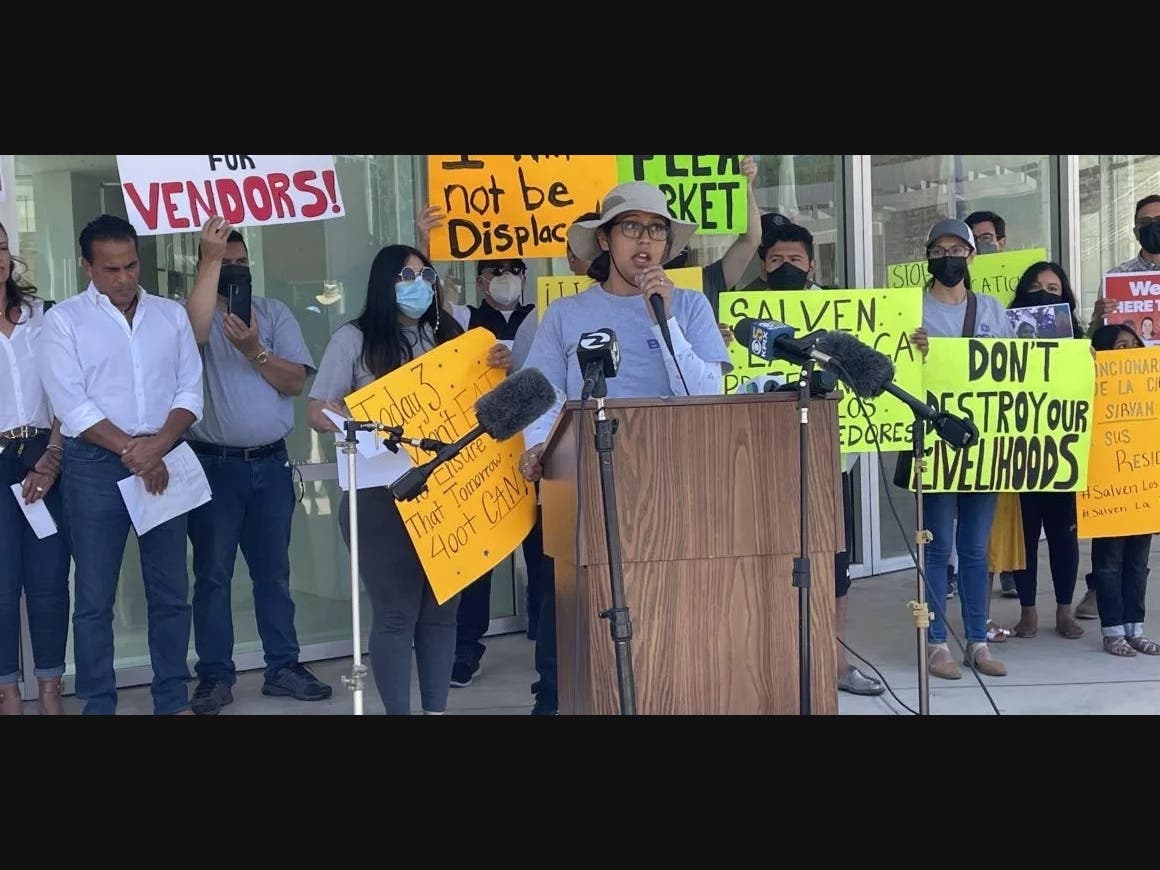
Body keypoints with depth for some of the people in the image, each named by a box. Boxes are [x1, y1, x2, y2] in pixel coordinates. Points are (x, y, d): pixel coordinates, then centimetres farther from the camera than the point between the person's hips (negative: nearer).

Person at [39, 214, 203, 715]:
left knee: (170, 592, 7)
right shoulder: (63, 320, 1)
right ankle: (98, 705, 11)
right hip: (95, 467, -3)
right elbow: (72, 405, -8)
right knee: (95, 596, 2)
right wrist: (131, 450, -14)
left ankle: (174, 701, 16)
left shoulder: (171, 314, 10)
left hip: (163, 462, 3)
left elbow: (190, 391, 5)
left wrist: (157, 446, -11)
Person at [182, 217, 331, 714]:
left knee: (273, 570, 10)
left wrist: (255, 350, -17)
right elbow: (195, 331, -26)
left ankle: (283, 667, 19)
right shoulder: (190, 312, 0)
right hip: (214, 466, -3)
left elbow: (296, 381, 0)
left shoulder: (275, 312, 8)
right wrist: (210, 256, -24)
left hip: (270, 464, 3)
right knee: (212, 573, 2)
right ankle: (215, 676, 10)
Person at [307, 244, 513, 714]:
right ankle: (398, 712, 7)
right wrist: (342, 421, -25)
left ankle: (437, 709, 17)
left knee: (441, 607, 8)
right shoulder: (354, 339, 0)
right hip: (382, 496, -4)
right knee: (396, 611, -3)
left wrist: (502, 369, -3)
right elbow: (317, 411, -2)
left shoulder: (448, 335, 12)